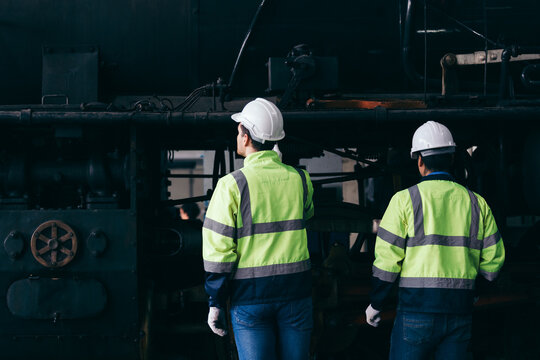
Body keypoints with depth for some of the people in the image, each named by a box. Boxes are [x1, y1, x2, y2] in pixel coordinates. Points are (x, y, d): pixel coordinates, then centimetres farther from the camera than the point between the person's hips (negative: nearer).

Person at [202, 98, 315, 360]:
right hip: (295, 290, 3)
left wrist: (215, 303, -2)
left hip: (250, 294, -3)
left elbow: (218, 250, -10)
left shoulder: (232, 184, -9)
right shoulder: (299, 179, 1)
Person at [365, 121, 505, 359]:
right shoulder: (477, 203, 7)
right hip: (460, 312, 4)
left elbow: (387, 259, -6)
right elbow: (493, 262, 10)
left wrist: (375, 304, 6)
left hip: (417, 307, -4)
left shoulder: (405, 199, -4)